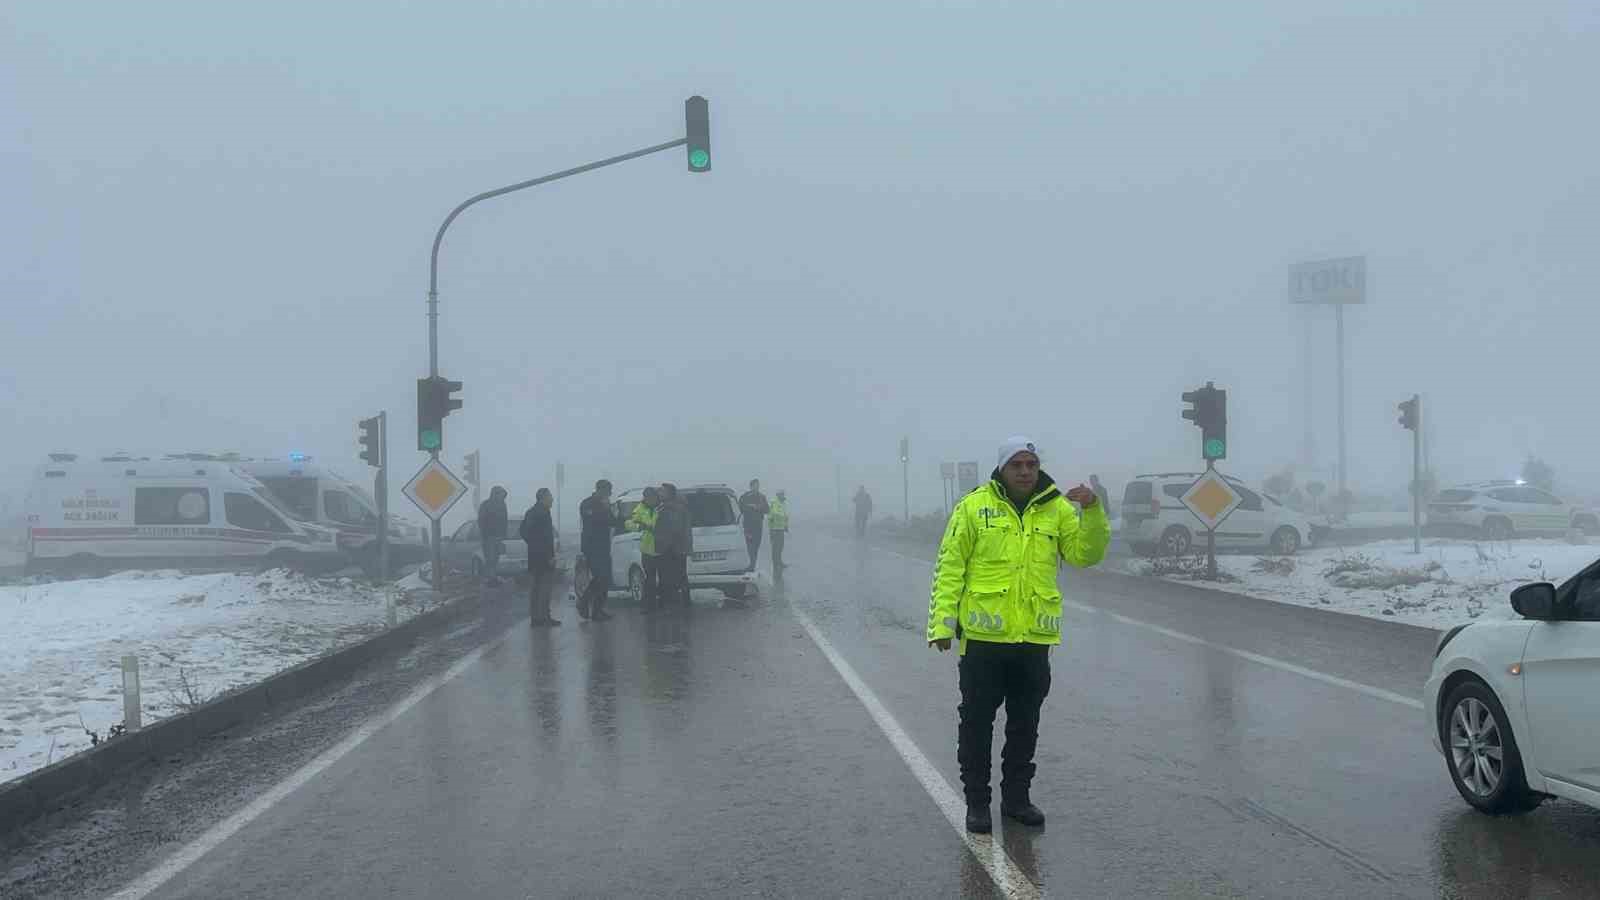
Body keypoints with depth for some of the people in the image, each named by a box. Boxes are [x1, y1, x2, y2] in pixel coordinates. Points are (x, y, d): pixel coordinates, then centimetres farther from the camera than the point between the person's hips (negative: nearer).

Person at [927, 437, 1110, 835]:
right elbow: (950, 567, -3)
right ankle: (977, 802, 17)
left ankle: (1016, 797, 27)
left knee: (1025, 724, 14)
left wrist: (1093, 511, -17)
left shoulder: (1057, 508, 5)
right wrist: (941, 622, -8)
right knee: (977, 722, 5)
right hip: (983, 634, -3)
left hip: (1035, 637, 3)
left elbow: (1086, 554, -2)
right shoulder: (975, 505, -3)